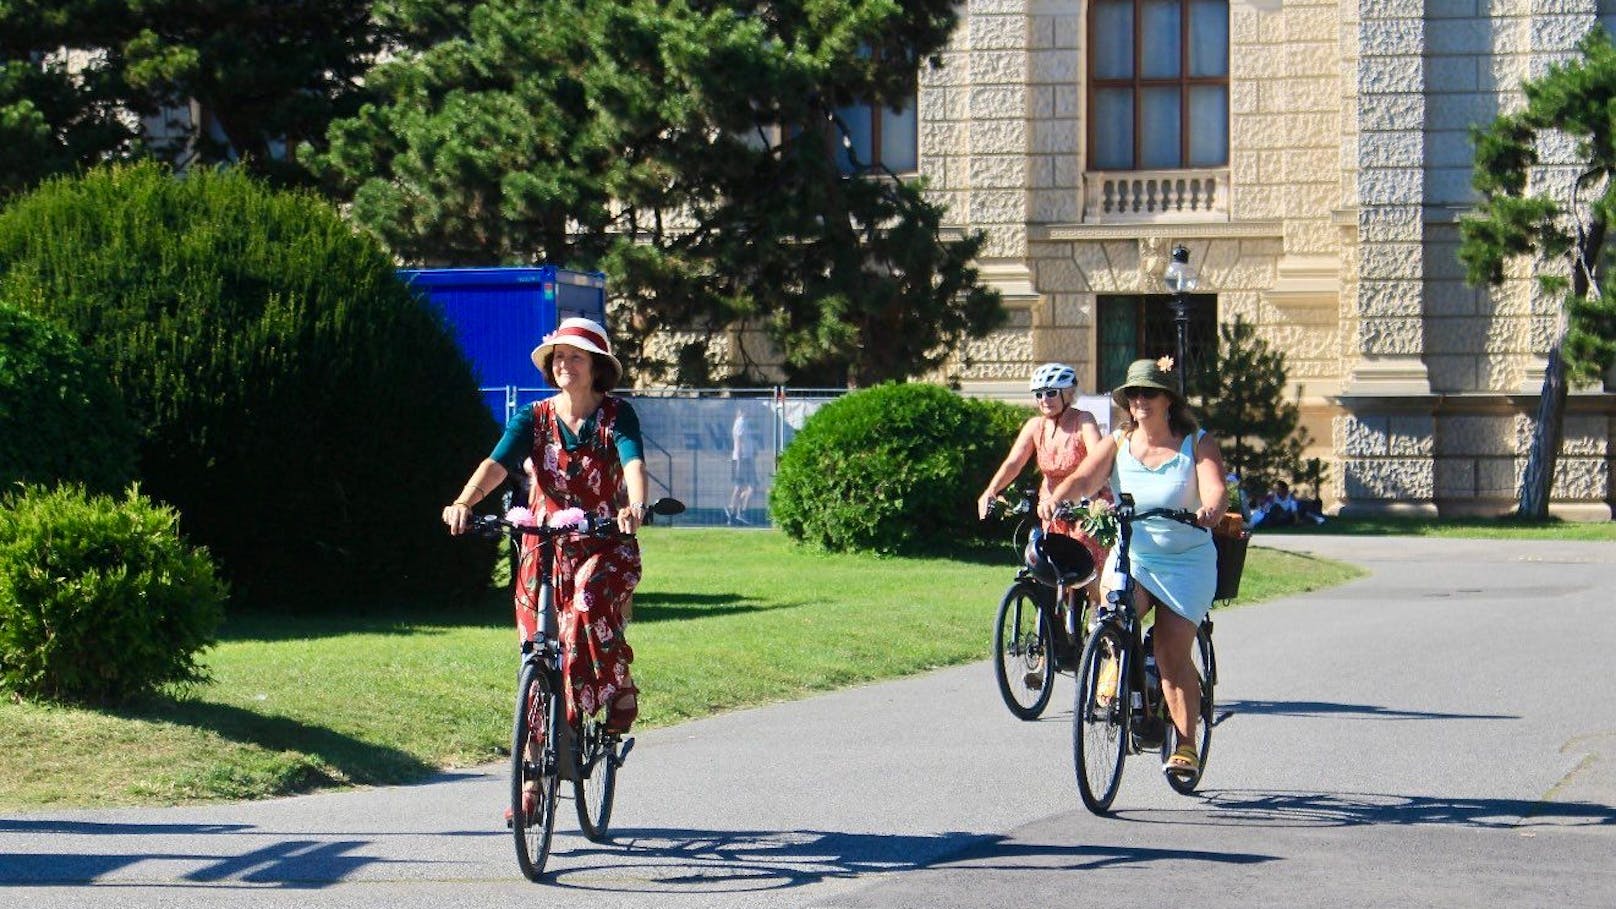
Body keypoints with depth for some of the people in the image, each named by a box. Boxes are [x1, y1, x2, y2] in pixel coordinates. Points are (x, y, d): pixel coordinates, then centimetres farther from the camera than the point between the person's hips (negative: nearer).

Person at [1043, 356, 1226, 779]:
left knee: (1173, 656, -8)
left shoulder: (1197, 444, -3)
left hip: (1186, 560, -2)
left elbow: (1215, 488, -18)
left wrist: (1209, 510, -42)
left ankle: (1186, 745, 4)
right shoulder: (1116, 444, 3)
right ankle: (1116, 660, 2)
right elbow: (1084, 478, -12)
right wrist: (1055, 498, -34)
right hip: (1131, 555, 2)